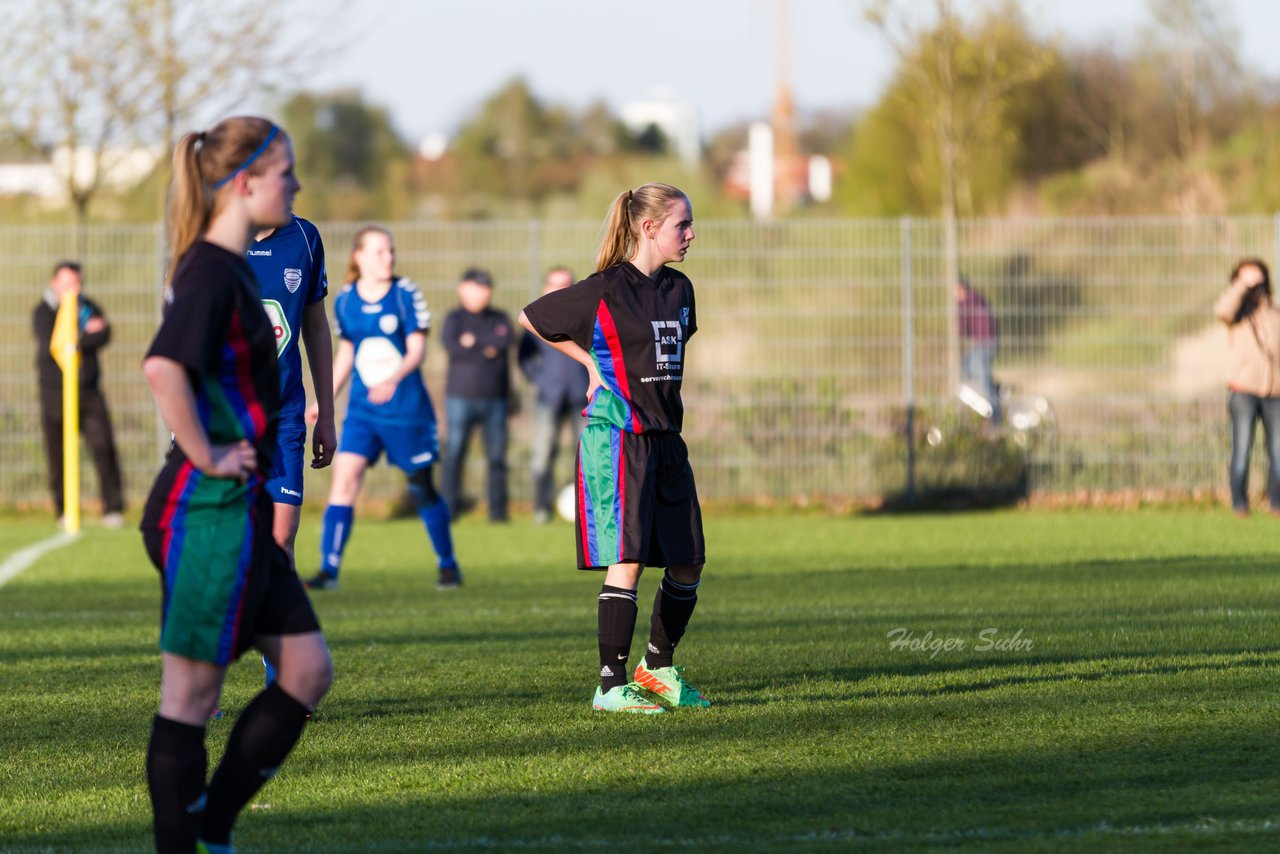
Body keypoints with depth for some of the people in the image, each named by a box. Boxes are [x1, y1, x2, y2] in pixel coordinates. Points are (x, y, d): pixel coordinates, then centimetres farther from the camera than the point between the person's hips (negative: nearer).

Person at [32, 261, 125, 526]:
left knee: (104, 447, -8)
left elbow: (104, 336, -5)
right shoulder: (43, 313, 1)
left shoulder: (89, 308, 12)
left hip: (89, 393, 2)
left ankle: (113, 509, -5)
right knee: (58, 456, -1)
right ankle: (64, 511, 9)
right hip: (55, 393, -2)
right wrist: (88, 335, -9)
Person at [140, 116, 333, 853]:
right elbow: (163, 369, -32)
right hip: (207, 509, -10)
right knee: (192, 693, -3)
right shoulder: (211, 272, -16)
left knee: (308, 668, 10)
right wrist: (206, 456, -23)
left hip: (239, 509, 10)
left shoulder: (232, 268, 14)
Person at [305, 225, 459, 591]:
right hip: (362, 410, 2)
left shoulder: (406, 295, -7)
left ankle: (448, 564, 24)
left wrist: (394, 378, -31)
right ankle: (329, 568, -12)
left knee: (422, 489, 5)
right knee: (344, 478, -12)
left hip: (407, 408, -2)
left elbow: (417, 349, -12)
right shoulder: (345, 301, 3)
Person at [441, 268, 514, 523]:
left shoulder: (500, 319, 14)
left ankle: (498, 509, 3)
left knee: (497, 456, 1)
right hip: (461, 397, -3)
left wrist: (475, 340, -9)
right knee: (455, 452, -7)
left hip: (494, 399, 3)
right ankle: (450, 508, -5)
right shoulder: (455, 318, 5)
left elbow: (507, 339, -7)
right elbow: (452, 346, -14)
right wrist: (488, 349, -11)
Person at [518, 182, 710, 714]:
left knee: (688, 564, 7)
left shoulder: (678, 290, 11)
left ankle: (657, 668, 25)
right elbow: (530, 319, 2)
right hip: (616, 436, -7)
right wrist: (592, 363, 5)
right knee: (628, 561, -12)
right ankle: (611, 686, -8)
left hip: (665, 437, 7)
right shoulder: (604, 291, -9)